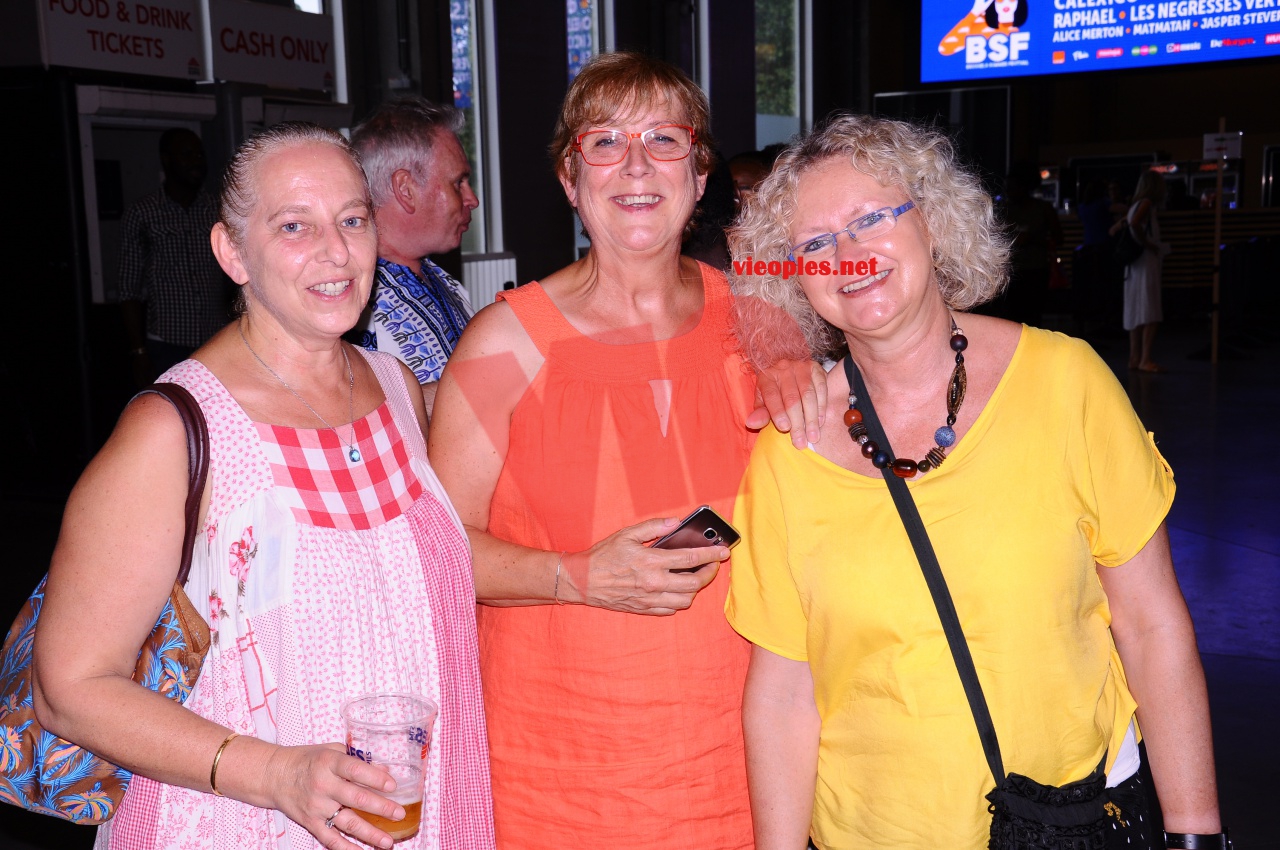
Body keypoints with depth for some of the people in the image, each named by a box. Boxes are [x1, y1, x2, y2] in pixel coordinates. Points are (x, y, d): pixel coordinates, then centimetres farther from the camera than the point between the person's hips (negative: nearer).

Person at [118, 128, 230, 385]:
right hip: (166, 346, -2)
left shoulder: (219, 210, 9)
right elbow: (130, 288, 2)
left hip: (217, 344, 2)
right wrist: (139, 351, -4)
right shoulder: (141, 214, 3)